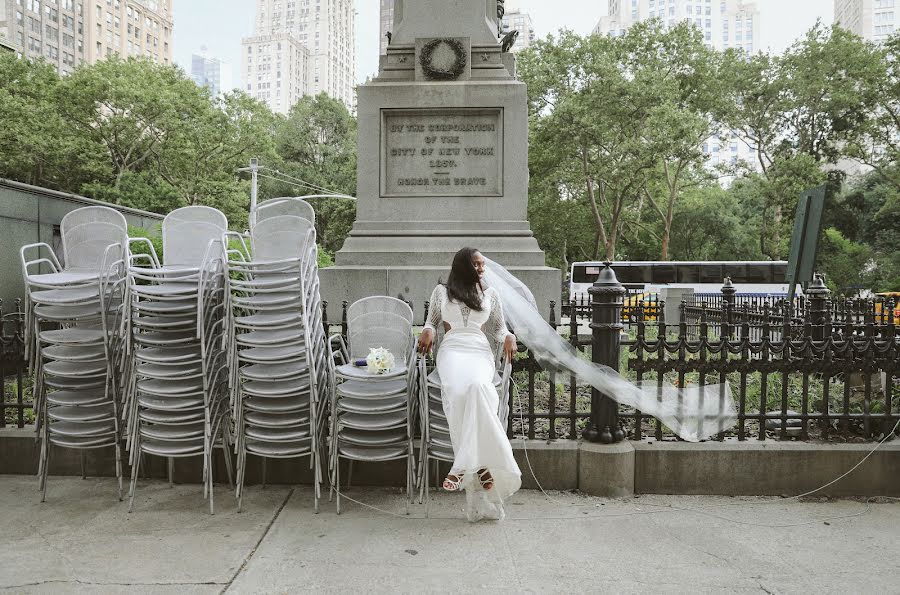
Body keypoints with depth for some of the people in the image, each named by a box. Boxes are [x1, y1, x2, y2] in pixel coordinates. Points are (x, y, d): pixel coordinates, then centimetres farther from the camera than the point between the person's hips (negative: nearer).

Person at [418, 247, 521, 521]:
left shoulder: (490, 293, 19)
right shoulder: (442, 291, 17)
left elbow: (498, 327, 21)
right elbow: (432, 321, 23)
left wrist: (508, 337, -1)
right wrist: (429, 331, 0)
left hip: (480, 351, 1)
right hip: (452, 349, -1)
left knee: (477, 386, -35)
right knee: (458, 390, -35)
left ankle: (464, 465, -33)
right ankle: (479, 465, -33)